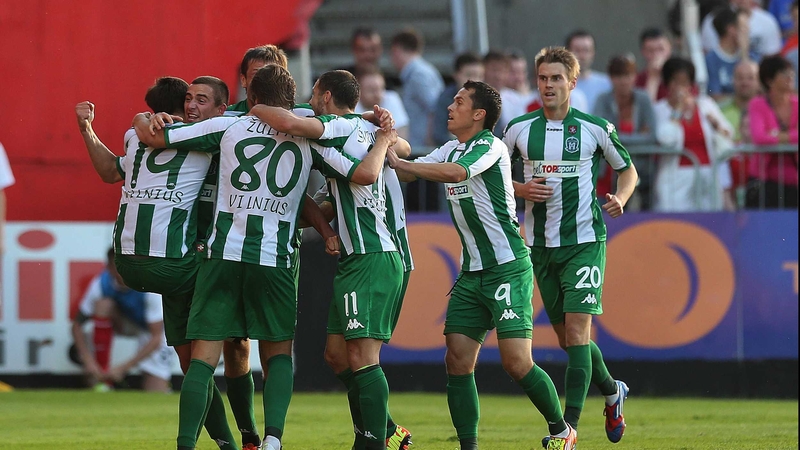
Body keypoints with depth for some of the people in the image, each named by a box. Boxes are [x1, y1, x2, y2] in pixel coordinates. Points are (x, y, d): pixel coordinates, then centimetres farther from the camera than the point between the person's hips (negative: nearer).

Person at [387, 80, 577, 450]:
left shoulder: (491, 147, -12)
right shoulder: (450, 150, 15)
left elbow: (456, 172, -30)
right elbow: (408, 171, 8)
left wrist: (400, 163, -25)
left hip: (508, 268, -8)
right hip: (471, 273, 8)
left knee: (517, 363, -12)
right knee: (457, 362, -1)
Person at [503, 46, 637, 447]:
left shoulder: (595, 128, -2)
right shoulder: (519, 129, 4)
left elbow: (627, 169, 11)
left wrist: (620, 199, -8)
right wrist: (521, 190, -6)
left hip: (584, 240, -4)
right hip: (541, 244, 4)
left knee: (577, 330, -15)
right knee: (566, 336, 10)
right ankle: (612, 391, 38)